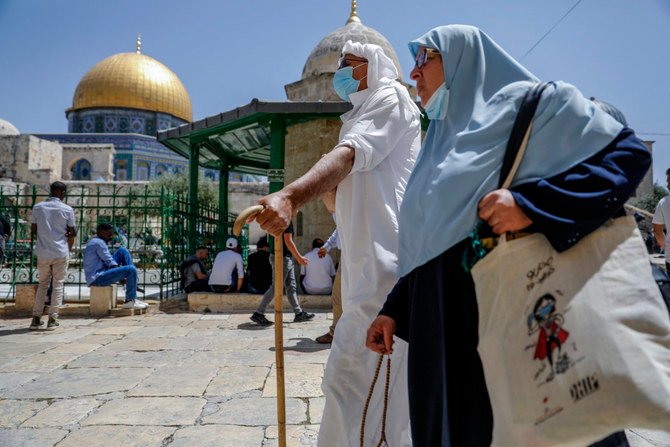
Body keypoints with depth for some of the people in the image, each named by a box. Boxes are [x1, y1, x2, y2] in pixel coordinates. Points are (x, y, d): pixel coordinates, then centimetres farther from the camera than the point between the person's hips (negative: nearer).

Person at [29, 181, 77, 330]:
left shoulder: (37, 207, 1)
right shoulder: (67, 209, -7)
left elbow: (33, 229, 8)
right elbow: (73, 233, -3)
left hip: (43, 252, 3)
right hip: (61, 252, -3)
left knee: (42, 284, 16)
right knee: (58, 285, 6)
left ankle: (36, 318, 15)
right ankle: (52, 319, 5)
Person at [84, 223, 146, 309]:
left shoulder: (93, 241, 19)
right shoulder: (99, 242, -14)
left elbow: (107, 261, 19)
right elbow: (111, 263, -14)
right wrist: (122, 277, -4)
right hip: (97, 278, -11)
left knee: (123, 251, 11)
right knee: (131, 270, -24)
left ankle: (133, 285, 4)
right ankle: (130, 301, -13)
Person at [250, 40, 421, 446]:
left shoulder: (389, 97, 1)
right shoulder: (360, 117, 28)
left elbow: (349, 155, -21)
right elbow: (343, 203, 26)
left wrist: (291, 196, -35)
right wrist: (324, 189, 5)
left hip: (386, 262, -10)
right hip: (370, 265, 10)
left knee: (349, 376, -12)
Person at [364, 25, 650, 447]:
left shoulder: (523, 103, 0)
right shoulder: (439, 143, 19)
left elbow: (628, 152, -9)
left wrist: (531, 203, -22)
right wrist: (394, 310, 13)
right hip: (442, 322, 7)